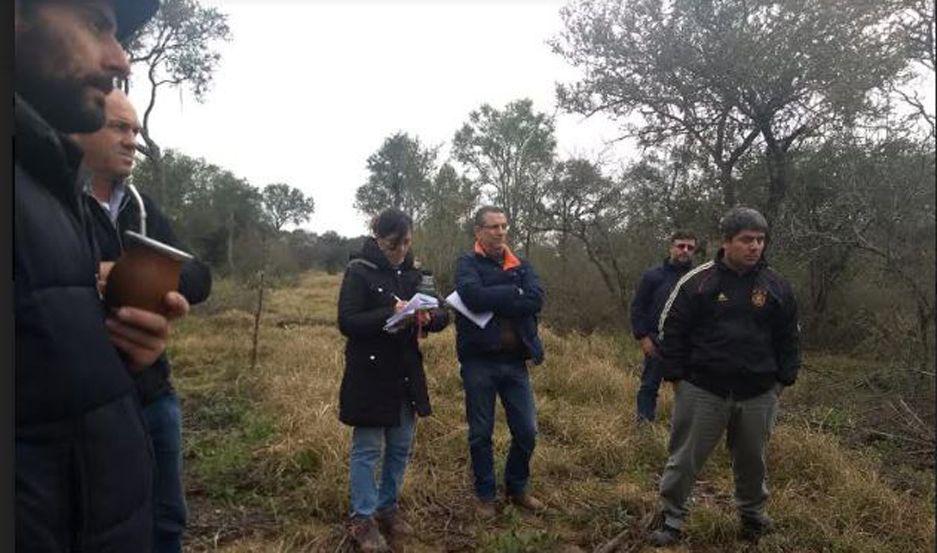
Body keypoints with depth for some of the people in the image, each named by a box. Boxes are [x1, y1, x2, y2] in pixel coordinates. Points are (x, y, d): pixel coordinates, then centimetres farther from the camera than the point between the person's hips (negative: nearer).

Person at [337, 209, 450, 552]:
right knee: (367, 449, 4)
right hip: (369, 374, -6)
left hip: (406, 375, 6)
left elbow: (443, 315, 6)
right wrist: (391, 314, -28)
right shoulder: (359, 272, -9)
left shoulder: (413, 273, 8)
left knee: (400, 447, 14)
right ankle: (363, 519, 18)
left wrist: (428, 317, -17)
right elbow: (347, 322, -17)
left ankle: (387, 508, 32)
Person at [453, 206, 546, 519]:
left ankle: (517, 488, 33)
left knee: (526, 431, 10)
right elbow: (474, 297, -24)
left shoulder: (521, 266, 9)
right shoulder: (468, 264, -2)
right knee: (481, 433, 10)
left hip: (515, 361, 4)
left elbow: (537, 300, -10)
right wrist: (515, 294, -13)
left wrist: (492, 300, -17)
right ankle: (485, 495, 29)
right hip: (479, 361, -3)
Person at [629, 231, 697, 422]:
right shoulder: (653, 275, 0)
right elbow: (637, 307, 0)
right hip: (656, 342, -1)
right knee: (649, 386, 4)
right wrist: (643, 337, -7)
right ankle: (644, 423, 13)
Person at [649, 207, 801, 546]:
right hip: (702, 391, -3)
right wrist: (676, 375, -5)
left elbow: (789, 338, 12)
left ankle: (752, 514, 42)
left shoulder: (777, 287, 4)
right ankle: (672, 519, 20)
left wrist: (783, 380, 7)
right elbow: (672, 330, -3)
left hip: (758, 394, 3)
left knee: (752, 459, 19)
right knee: (685, 458, 4)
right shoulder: (697, 281, -6)